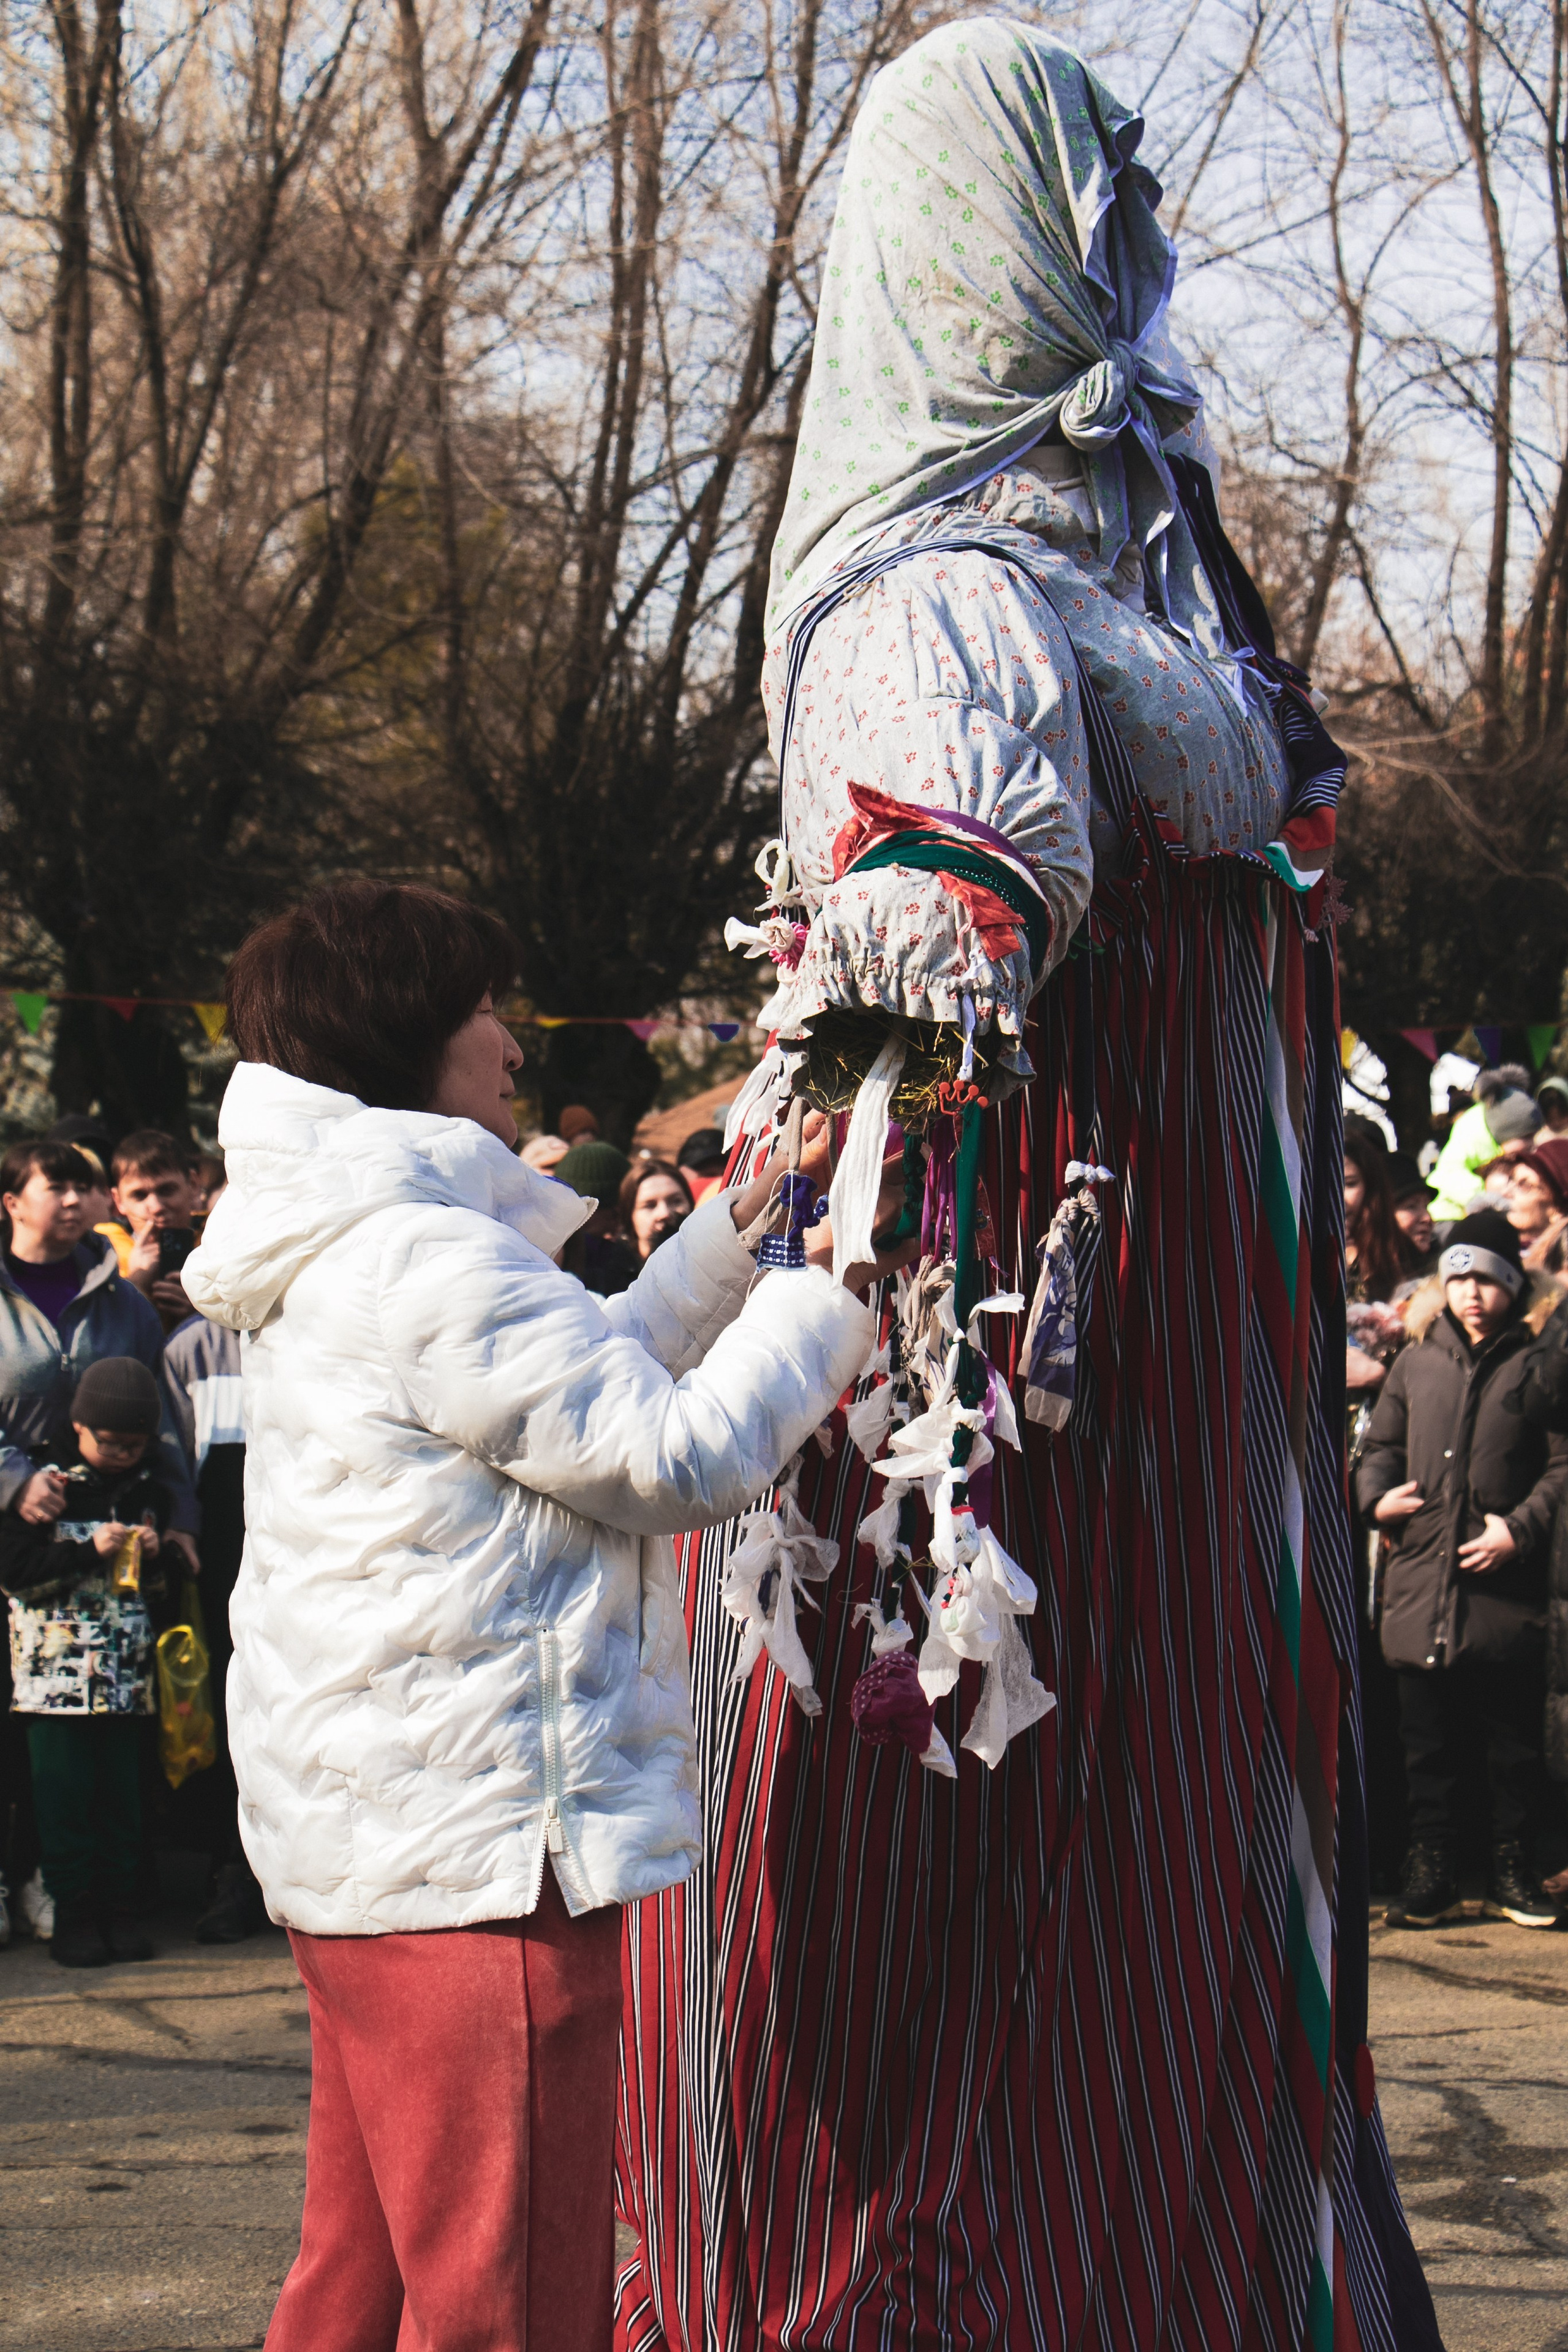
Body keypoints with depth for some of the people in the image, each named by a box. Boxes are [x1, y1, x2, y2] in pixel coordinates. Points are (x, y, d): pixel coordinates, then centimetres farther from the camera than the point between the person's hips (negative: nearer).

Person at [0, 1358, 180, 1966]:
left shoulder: (149, 1490, 11)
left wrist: (154, 1555, 0)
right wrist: (89, 1551, -16)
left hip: (126, 1673, 4)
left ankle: (119, 1909, 12)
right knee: (65, 1792, -3)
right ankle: (74, 1913, 4)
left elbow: (164, 1585, 22)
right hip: (57, 1668, -4)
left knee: (122, 1791, 4)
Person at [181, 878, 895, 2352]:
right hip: (476, 1849, -11)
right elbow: (672, 1453, -16)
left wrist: (738, 1229, 21)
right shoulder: (426, 1257, -17)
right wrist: (833, 1290, -3)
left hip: (360, 1833, 11)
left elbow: (588, 1378, 24)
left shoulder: (344, 1258, 16)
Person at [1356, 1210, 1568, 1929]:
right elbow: (1380, 1446, 22)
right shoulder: (1416, 1366, 14)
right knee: (1427, 1744, 7)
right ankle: (1428, 1875, 13)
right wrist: (1377, 1495, 2)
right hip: (1421, 1584, 3)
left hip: (1507, 1590, -3)